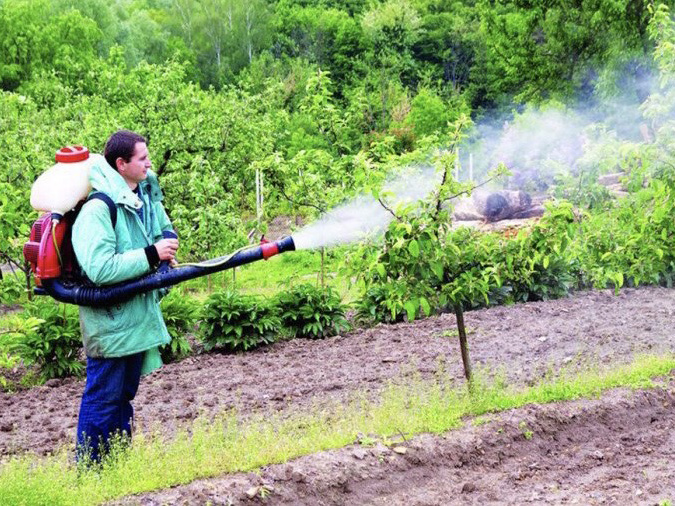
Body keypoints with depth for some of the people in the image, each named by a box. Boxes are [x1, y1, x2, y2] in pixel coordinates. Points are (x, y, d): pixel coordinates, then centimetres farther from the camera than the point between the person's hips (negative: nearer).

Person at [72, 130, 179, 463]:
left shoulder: (147, 197, 5)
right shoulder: (98, 209, -22)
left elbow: (164, 226, 24)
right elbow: (100, 269, -31)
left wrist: (167, 239, -1)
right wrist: (151, 255, -26)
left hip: (139, 318, 9)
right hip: (110, 321, -9)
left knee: (124, 395, 19)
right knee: (102, 399, 0)